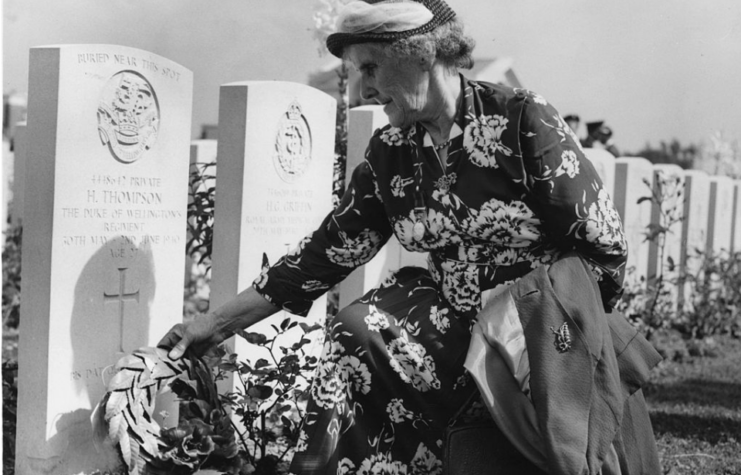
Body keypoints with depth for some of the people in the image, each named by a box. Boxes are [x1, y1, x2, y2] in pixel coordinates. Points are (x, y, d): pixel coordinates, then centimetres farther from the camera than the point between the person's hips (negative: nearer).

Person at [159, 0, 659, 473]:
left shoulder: (524, 120, -11)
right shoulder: (390, 152, 3)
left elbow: (605, 253, -11)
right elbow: (329, 250, 6)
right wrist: (218, 323, 5)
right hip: (455, 324, 4)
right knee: (356, 329, -17)